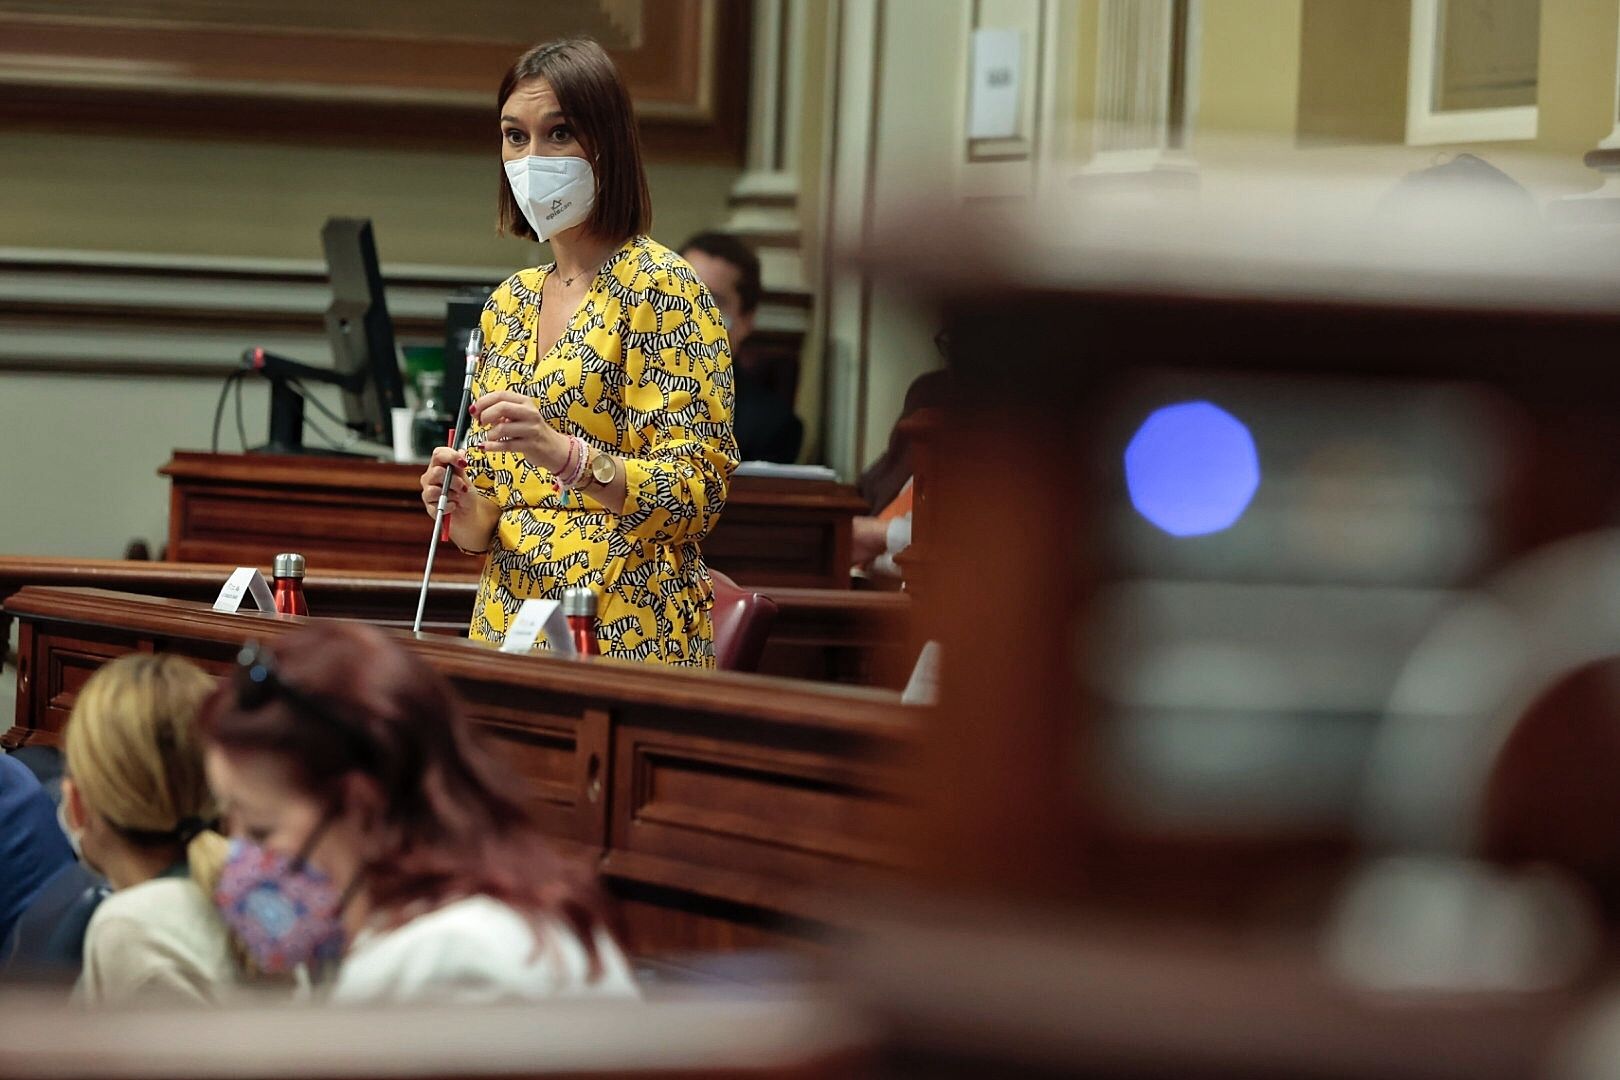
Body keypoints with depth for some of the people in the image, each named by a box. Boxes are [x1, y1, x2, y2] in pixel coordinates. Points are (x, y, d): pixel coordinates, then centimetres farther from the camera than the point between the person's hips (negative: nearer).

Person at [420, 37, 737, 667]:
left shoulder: (658, 285, -8)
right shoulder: (509, 302, 13)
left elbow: (700, 490, -15)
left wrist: (567, 456, -30)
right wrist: (470, 514, -4)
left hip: (625, 632, -6)